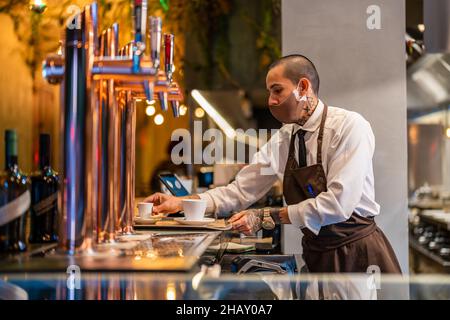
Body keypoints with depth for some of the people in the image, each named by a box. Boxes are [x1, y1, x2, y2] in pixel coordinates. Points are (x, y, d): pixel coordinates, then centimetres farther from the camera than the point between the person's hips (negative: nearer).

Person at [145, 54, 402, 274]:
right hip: (315, 252, 6)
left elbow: (338, 203, -25)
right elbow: (241, 191, 2)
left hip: (357, 254, -5)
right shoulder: (282, 139, 2)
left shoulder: (349, 126, -17)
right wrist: (181, 203, -8)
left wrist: (266, 218, -23)